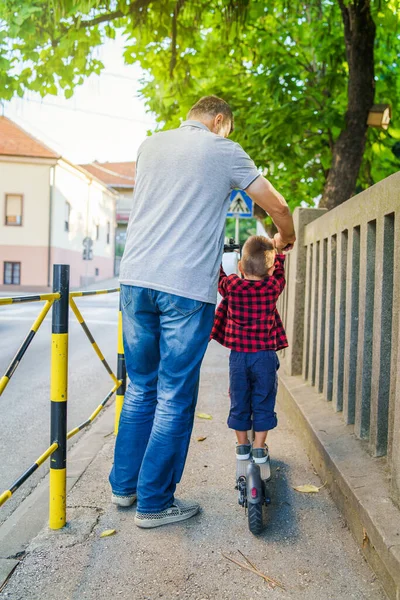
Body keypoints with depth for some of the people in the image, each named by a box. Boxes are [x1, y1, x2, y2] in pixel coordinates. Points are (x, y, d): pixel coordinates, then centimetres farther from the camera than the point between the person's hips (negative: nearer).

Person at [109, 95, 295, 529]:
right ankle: (154, 503, 12)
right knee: (175, 398, 3)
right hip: (186, 287, -5)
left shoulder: (149, 146, 17)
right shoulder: (223, 151, 2)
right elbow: (277, 206, 7)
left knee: (140, 388, 17)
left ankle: (124, 485, 27)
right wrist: (284, 239, 28)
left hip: (136, 278, 6)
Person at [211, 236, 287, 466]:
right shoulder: (273, 287, -6)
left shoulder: (231, 286, -7)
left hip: (238, 355, 1)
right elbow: (279, 272, 15)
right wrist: (276, 252, 30)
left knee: (239, 401, 14)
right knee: (263, 401, 10)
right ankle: (259, 448, 15)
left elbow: (218, 275, 14)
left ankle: (242, 445, 25)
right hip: (265, 355, -1)